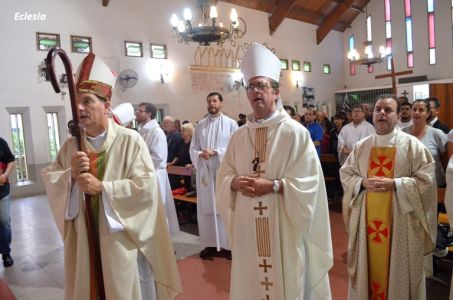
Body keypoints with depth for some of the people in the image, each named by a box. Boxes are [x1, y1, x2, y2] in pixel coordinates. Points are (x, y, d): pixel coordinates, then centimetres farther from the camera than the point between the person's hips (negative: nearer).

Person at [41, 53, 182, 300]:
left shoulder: (130, 140, -12)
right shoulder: (71, 145, 5)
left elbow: (147, 185, -18)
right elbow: (49, 178, 6)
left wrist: (102, 187, -21)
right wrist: (70, 175, -14)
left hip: (120, 239, -4)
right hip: (84, 239, 5)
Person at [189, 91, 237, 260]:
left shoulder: (231, 124, 1)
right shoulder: (200, 125, 12)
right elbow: (193, 148, 8)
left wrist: (215, 152, -16)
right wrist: (200, 155, -14)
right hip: (205, 172, 3)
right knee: (206, 208, 6)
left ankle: (227, 245, 12)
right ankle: (210, 244, 17)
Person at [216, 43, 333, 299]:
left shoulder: (295, 132, -7)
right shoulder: (239, 136, 7)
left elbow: (308, 181, -11)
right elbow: (224, 177, 8)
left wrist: (272, 186, -21)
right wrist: (236, 183, -13)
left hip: (283, 225, -4)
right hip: (248, 225, 4)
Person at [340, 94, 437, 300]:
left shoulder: (412, 144, -5)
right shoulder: (361, 146, 5)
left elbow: (426, 179, -8)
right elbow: (346, 174, 8)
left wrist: (393, 184, -18)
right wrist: (363, 182, -11)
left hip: (399, 216, -3)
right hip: (367, 216, 3)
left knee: (398, 267, 9)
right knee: (369, 263, 14)